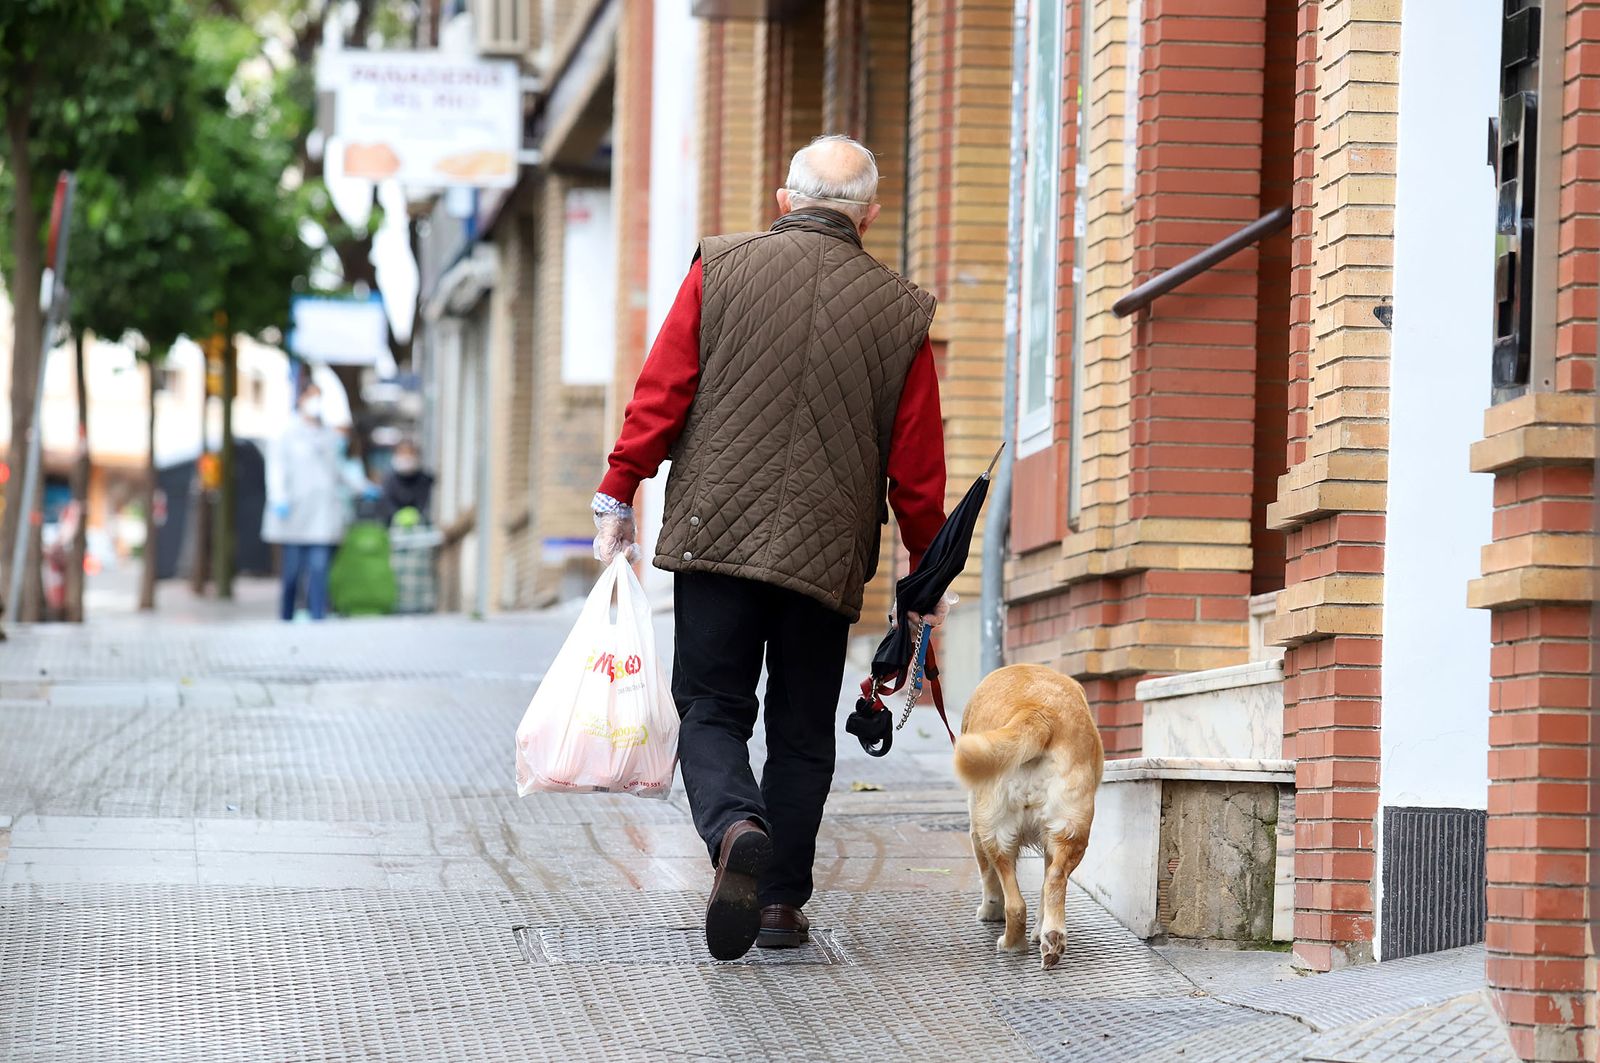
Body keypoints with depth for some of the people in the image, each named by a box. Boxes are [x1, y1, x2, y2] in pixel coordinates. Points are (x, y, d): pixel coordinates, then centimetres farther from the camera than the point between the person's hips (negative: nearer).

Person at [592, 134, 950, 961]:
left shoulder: (720, 268, 1)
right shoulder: (899, 311, 2)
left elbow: (659, 394, -2)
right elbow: (916, 465, 5)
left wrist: (618, 496, 7)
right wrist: (929, 575, 16)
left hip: (715, 535, -1)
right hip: (827, 553, 1)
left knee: (712, 708, 5)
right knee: (802, 730, 12)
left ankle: (735, 830, -23)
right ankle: (780, 901, 11)